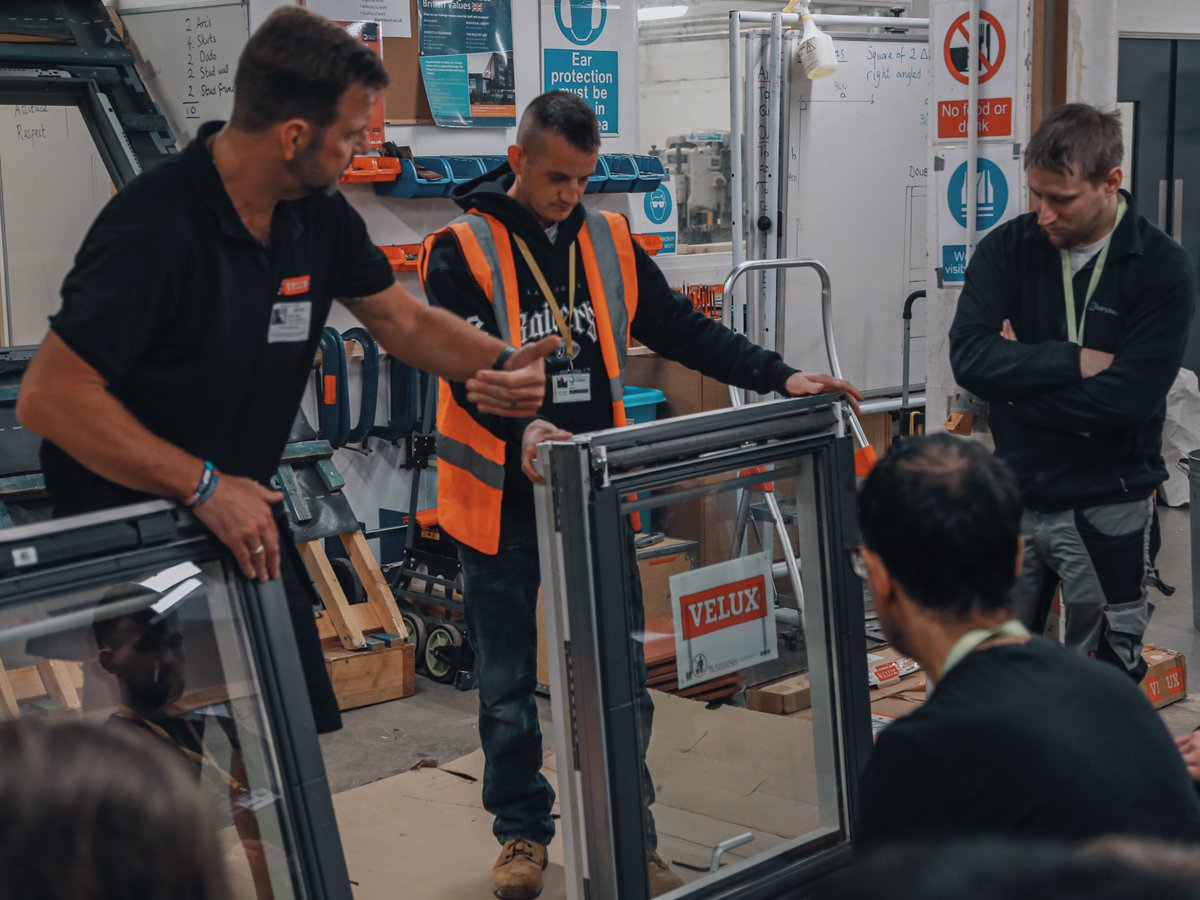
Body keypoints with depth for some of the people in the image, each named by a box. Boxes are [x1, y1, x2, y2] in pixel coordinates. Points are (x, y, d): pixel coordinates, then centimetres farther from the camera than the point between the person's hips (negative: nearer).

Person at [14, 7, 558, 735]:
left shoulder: (318, 215, -1)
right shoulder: (155, 231, -26)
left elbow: (405, 320, 11)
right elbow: (50, 397, -28)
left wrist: (502, 363, -9)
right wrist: (206, 486, -28)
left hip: (245, 517, 7)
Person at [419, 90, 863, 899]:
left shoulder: (610, 241, 6)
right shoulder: (463, 250, -7)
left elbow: (685, 331, 8)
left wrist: (781, 378, -2)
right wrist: (522, 428, -37)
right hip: (503, 501, -3)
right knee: (509, 686, 10)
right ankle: (523, 833, 28)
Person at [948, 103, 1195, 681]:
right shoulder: (1006, 249, -1)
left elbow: (1128, 396, -20)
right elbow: (969, 357, -14)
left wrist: (1020, 379, -13)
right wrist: (1073, 361, -19)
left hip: (1106, 508, -2)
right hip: (1014, 498, 3)